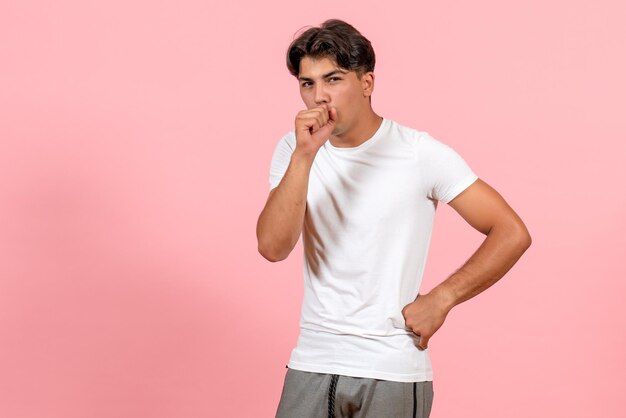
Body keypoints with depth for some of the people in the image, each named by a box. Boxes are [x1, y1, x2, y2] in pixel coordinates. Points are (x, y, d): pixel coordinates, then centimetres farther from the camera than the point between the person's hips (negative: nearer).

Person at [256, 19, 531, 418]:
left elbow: (512, 233, -8)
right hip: (312, 363, 3)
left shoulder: (419, 153, -8)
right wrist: (305, 154, -21)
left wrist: (440, 300, -11)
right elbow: (273, 247, -13)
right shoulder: (293, 151, 1)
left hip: (392, 370, -3)